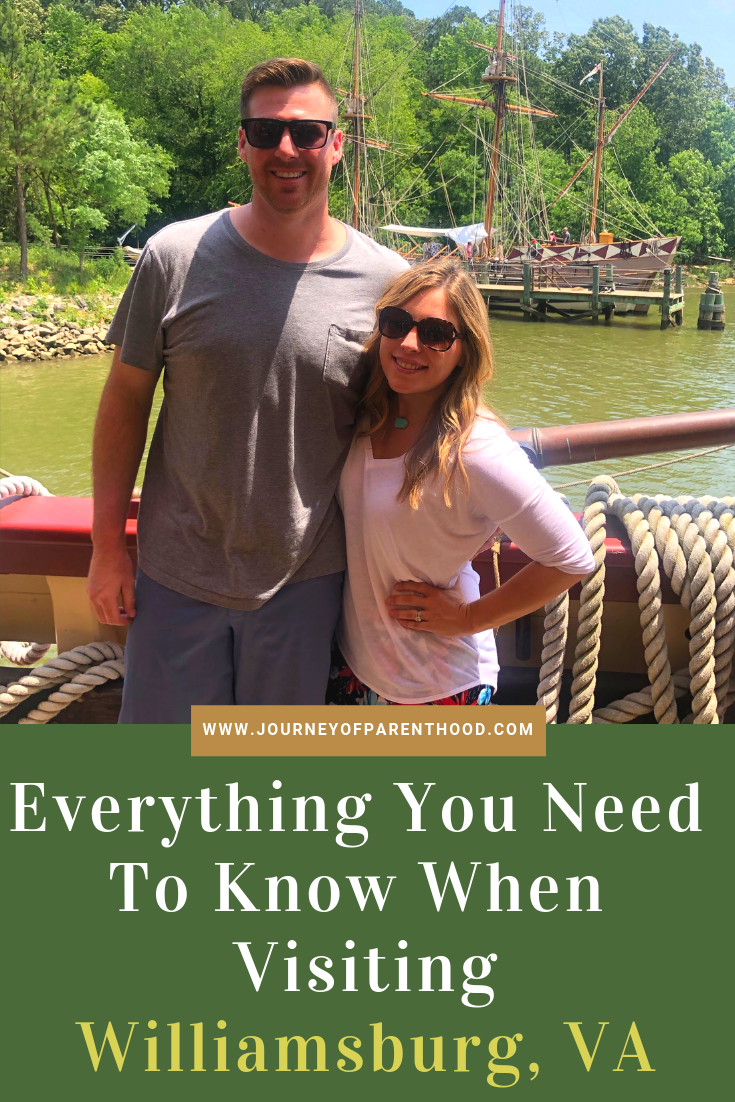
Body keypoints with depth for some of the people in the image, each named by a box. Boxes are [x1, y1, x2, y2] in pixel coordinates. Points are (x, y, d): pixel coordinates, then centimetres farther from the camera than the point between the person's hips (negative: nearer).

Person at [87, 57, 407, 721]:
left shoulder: (387, 280, -8)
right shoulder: (175, 257, -8)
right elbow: (126, 401, 0)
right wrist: (108, 547, 0)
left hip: (307, 576, 0)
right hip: (178, 570, 0)